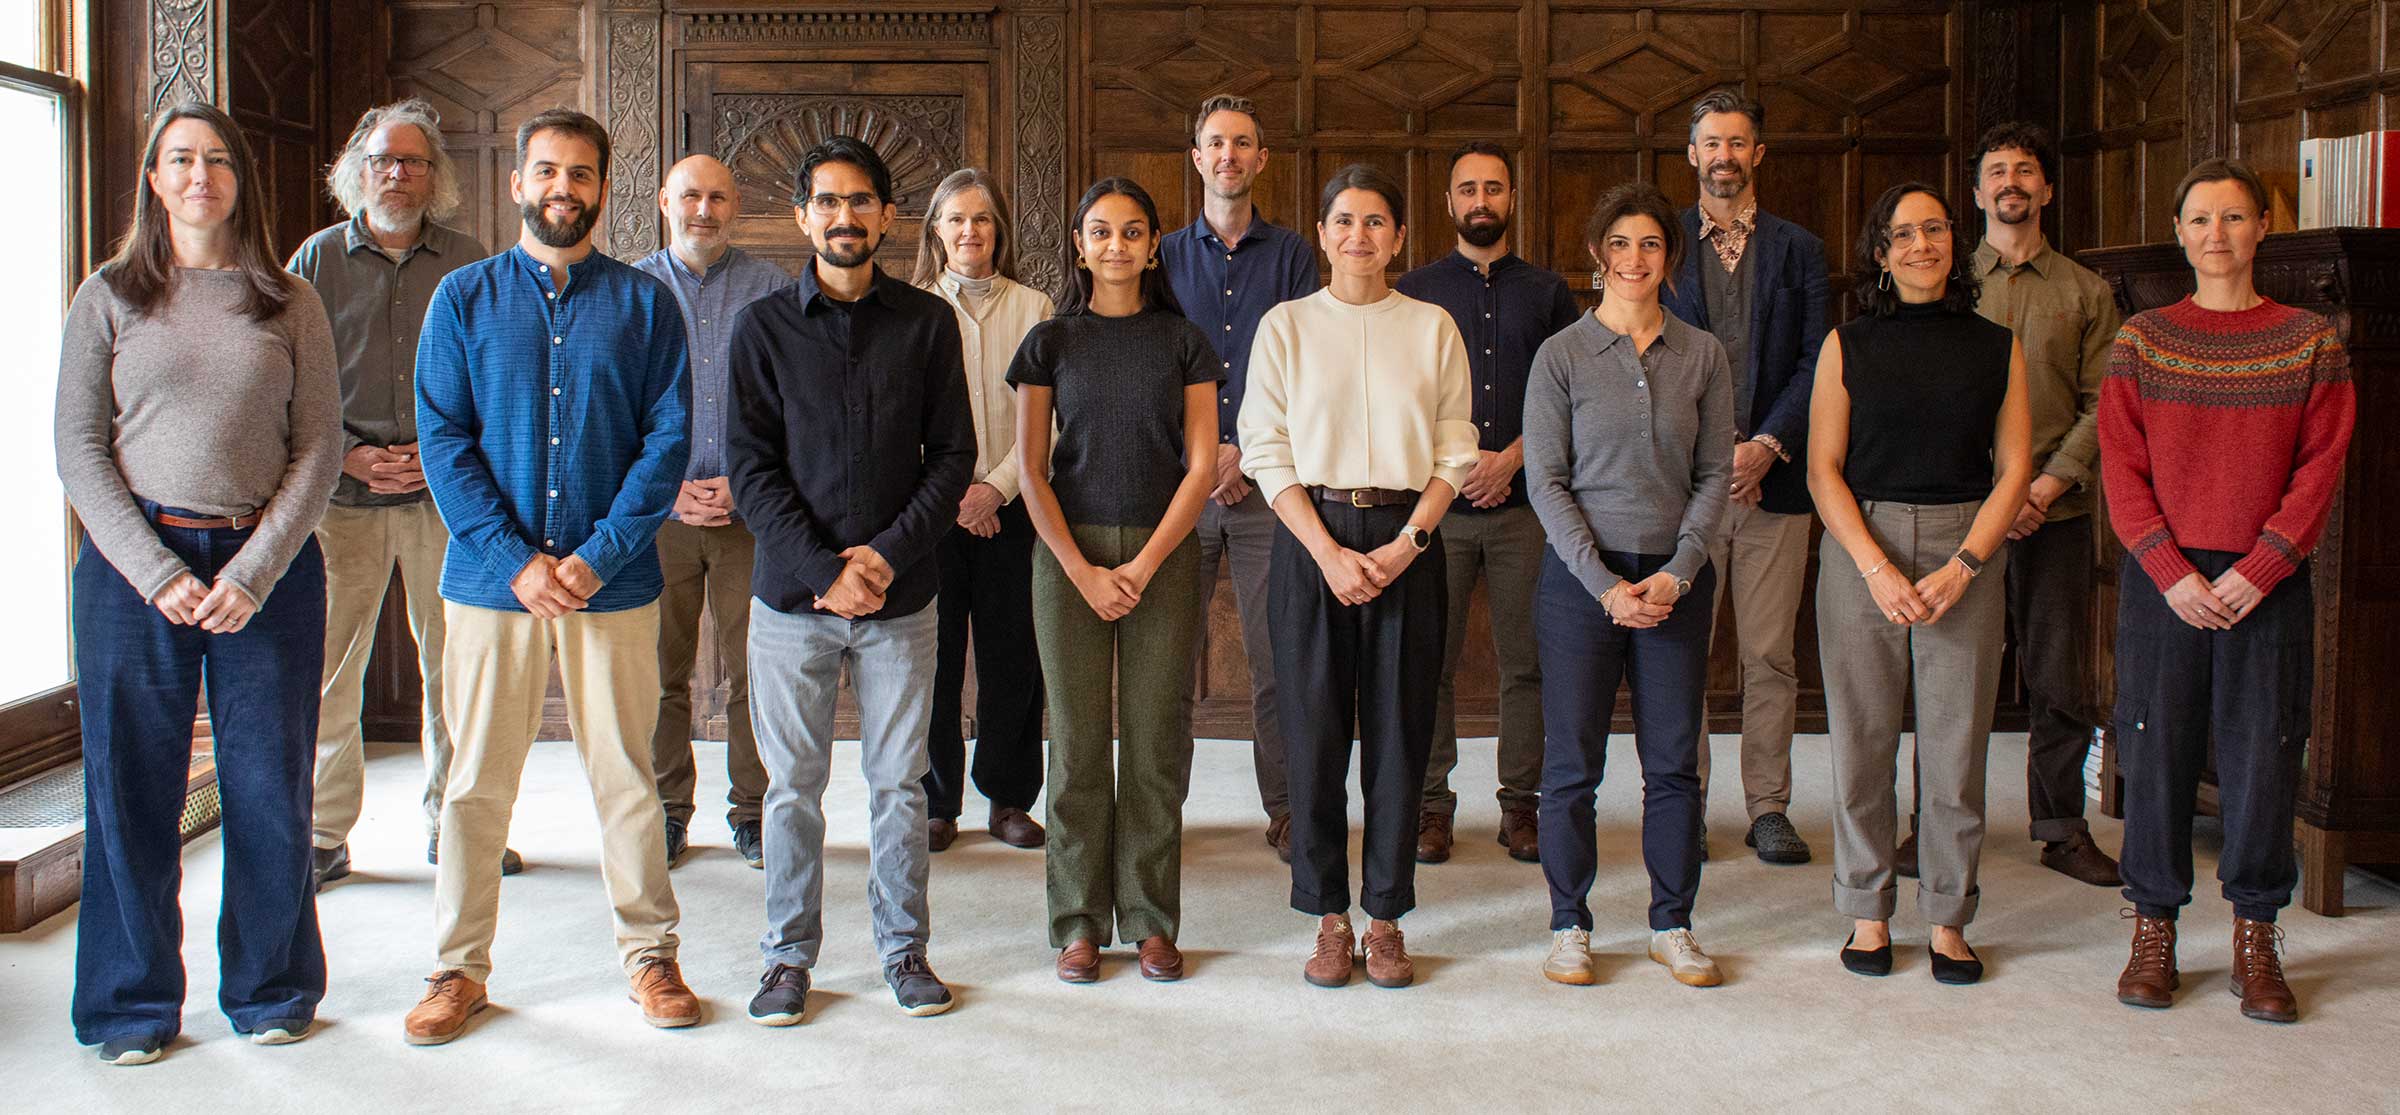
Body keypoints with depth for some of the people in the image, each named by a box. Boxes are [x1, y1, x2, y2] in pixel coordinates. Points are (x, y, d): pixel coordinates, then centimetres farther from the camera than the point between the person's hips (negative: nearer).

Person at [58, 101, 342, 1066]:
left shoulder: (289, 303, 7)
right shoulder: (109, 297, 6)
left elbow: (319, 450, 3)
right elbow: (79, 450, 1)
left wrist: (254, 572, -8)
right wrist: (157, 572, -10)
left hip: (268, 565, 0)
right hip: (135, 562, 0)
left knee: (269, 786, 3)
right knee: (134, 784, 4)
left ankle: (270, 989, 21)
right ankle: (133, 1003, 19)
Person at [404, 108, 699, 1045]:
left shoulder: (644, 303, 6)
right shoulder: (464, 297, 7)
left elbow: (668, 438, 0)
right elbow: (443, 440, 0)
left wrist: (598, 556, -11)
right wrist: (515, 559, -11)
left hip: (612, 582, 0)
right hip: (491, 578, 0)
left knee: (626, 776, 5)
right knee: (478, 782, 5)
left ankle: (649, 953, 17)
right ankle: (459, 967, 17)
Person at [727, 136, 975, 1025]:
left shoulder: (927, 322, 4)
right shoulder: (764, 327, 3)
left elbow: (953, 454, 2)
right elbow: (752, 469, -2)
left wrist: (888, 554, -10)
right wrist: (822, 572, -13)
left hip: (901, 595, 1)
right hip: (791, 595, 0)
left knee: (899, 782, 7)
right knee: (793, 785, 6)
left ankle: (904, 948, 21)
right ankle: (790, 954, 19)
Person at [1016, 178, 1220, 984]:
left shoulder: (1183, 342, 6)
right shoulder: (1051, 342, 6)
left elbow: (1202, 465, 1)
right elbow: (1031, 469, 2)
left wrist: (1144, 564, -9)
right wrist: (1083, 570, -9)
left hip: (1162, 553, 0)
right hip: (1068, 553, 0)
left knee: (1157, 740, 1)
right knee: (1078, 741, 1)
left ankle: (1152, 920, 12)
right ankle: (1081, 924, 11)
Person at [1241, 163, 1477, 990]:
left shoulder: (1433, 327, 7)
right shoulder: (1286, 326, 5)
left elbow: (1455, 453, 4)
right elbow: (1268, 452, 0)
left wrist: (1407, 542, -10)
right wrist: (1328, 551, -10)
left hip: (1406, 540, 1)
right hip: (1310, 537, 0)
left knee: (1399, 728, 2)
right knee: (1316, 728, 0)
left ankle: (1387, 917, 13)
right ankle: (1329, 917, 12)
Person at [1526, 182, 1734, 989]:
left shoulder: (1702, 355, 6)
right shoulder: (1562, 355, -1)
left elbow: (1715, 474, 6)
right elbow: (1545, 481, -3)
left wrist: (1676, 575, -6)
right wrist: (1605, 584, -10)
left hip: (1677, 578, 2)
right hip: (1580, 575, -2)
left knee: (1674, 761, 6)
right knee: (1572, 762, 2)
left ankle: (1671, 924, 19)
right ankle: (1569, 927, 14)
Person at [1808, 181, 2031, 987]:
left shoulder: (1997, 348, 7)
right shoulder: (1847, 345, 4)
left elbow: (2014, 470, 4)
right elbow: (1823, 471, -1)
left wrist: (1961, 567, -9)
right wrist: (1878, 569, -12)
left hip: (1966, 551, 1)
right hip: (1860, 549, -1)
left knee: (1957, 745, 2)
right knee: (1862, 740, 2)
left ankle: (1948, 919, 15)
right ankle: (1867, 913, 15)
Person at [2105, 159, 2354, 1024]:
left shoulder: (2311, 342, 4)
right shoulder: (2141, 341, 4)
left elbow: (2320, 467, -1)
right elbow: (2122, 468, 0)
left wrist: (2257, 570, -11)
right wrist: (2171, 572, -11)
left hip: (2268, 583, 0)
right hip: (2163, 579, 0)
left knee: (2262, 752, 2)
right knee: (2157, 749, 2)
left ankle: (2256, 937, 16)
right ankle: (2154, 928, 15)